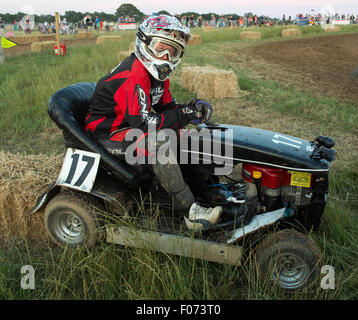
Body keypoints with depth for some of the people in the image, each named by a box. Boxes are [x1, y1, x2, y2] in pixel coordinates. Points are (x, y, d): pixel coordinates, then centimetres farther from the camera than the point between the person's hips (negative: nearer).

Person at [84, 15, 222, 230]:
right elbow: (142, 121, -31)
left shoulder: (158, 75, 6)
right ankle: (191, 212, -31)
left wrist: (190, 109, -14)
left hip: (129, 126, 11)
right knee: (158, 142, -33)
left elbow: (167, 106, 8)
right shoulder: (133, 77, -26)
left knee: (180, 134, 3)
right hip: (104, 133, -10)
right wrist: (184, 115, -27)